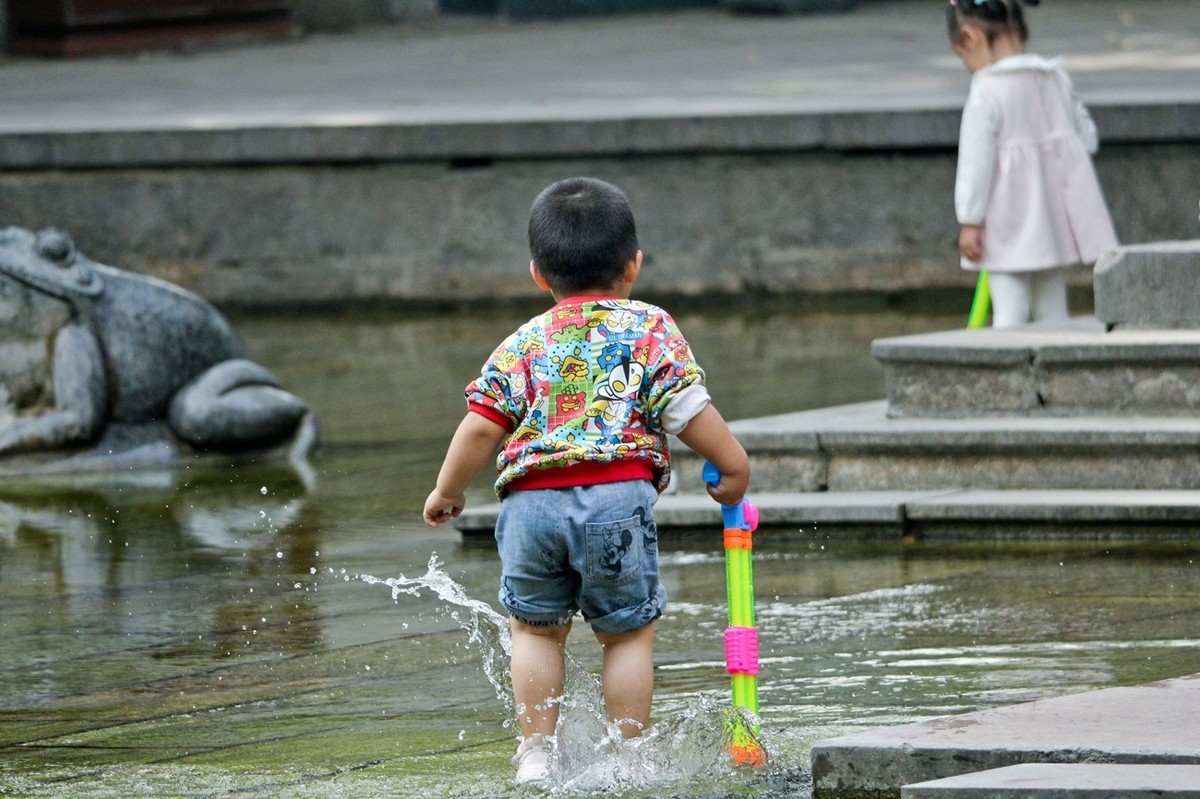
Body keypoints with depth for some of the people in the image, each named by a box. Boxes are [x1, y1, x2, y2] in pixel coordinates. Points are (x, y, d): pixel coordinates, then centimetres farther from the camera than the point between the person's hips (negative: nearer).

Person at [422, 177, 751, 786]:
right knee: (628, 631, 10)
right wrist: (733, 464, 11)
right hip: (617, 497, -2)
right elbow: (687, 410, -1)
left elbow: (481, 426, 10)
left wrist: (448, 491, 23)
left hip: (531, 501, 2)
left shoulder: (523, 344, 14)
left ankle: (536, 752, 16)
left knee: (537, 627, 18)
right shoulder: (651, 329, 7)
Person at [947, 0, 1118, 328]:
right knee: (1052, 306, 14)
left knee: (1009, 310, -4)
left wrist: (969, 221, -10)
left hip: (1010, 223, -6)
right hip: (1058, 220, 6)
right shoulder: (1057, 79, 6)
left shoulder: (986, 91, -14)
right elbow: (1087, 138, 13)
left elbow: (976, 159, -15)